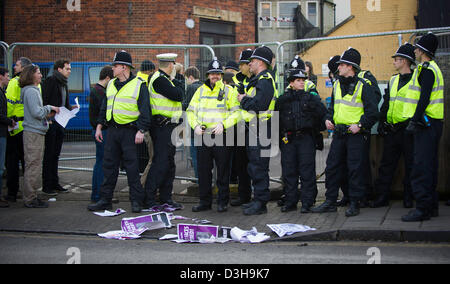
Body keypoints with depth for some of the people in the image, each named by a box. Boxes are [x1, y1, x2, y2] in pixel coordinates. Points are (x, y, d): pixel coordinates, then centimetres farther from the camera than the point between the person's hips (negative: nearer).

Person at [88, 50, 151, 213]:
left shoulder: (139, 85, -5)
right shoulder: (111, 85, 15)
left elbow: (145, 110, -8)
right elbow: (104, 107, 21)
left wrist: (141, 131, -16)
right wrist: (99, 126, 16)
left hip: (129, 132, -6)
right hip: (112, 131, 6)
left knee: (132, 167, -3)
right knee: (109, 165, 7)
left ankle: (136, 201, 5)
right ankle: (105, 200, 13)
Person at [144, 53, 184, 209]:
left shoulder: (165, 79, 18)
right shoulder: (159, 79, -14)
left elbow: (178, 98, 21)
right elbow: (178, 95, -19)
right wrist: (178, 84, -2)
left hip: (169, 127, 10)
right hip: (162, 127, -10)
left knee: (169, 163, 13)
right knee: (160, 163, -10)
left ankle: (166, 197, 20)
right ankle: (149, 199, -7)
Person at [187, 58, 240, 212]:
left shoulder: (229, 91, 2)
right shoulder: (200, 90, 13)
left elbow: (236, 112, -3)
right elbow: (190, 111, 15)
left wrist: (223, 124, -16)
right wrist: (195, 125, -2)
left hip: (221, 136, -3)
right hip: (202, 136, 4)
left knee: (223, 170, 1)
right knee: (203, 170, 7)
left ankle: (223, 201, 11)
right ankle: (205, 201, 17)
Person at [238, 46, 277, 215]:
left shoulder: (265, 81, -14)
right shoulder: (258, 80, 20)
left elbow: (258, 104, -24)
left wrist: (243, 100, -11)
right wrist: (245, 99, 6)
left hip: (260, 130, -11)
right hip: (254, 129, 11)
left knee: (258, 167, -8)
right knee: (254, 166, 15)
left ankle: (261, 203, -4)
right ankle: (258, 200, 22)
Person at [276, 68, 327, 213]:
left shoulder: (311, 98, 5)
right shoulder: (282, 100, 9)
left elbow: (324, 114, 4)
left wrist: (317, 128, -1)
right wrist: (279, 136, 7)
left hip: (306, 138, -2)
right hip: (288, 139, 2)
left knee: (307, 170, -3)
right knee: (289, 171, 5)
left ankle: (307, 202, 1)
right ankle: (290, 201, 13)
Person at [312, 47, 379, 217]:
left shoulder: (363, 86, -8)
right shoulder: (337, 85, 13)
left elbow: (372, 111, -10)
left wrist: (360, 125, -18)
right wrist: (328, 119, 8)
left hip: (356, 134, -7)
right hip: (339, 132, 7)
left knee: (355, 169, -2)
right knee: (332, 166, 7)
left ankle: (354, 204, 6)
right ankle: (330, 202, 14)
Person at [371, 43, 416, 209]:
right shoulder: (393, 80, 15)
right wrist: (381, 122, 12)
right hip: (391, 130, 6)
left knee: (410, 165, 2)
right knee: (387, 164, 8)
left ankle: (408, 198, 11)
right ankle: (382, 197, 14)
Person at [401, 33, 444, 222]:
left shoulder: (426, 69, -13)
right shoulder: (433, 68, 19)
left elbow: (424, 98, -21)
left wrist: (415, 121, -21)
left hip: (426, 123, -11)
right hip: (434, 123, 11)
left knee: (421, 167, -11)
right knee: (430, 166, 14)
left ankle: (423, 208, -12)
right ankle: (432, 206, 19)